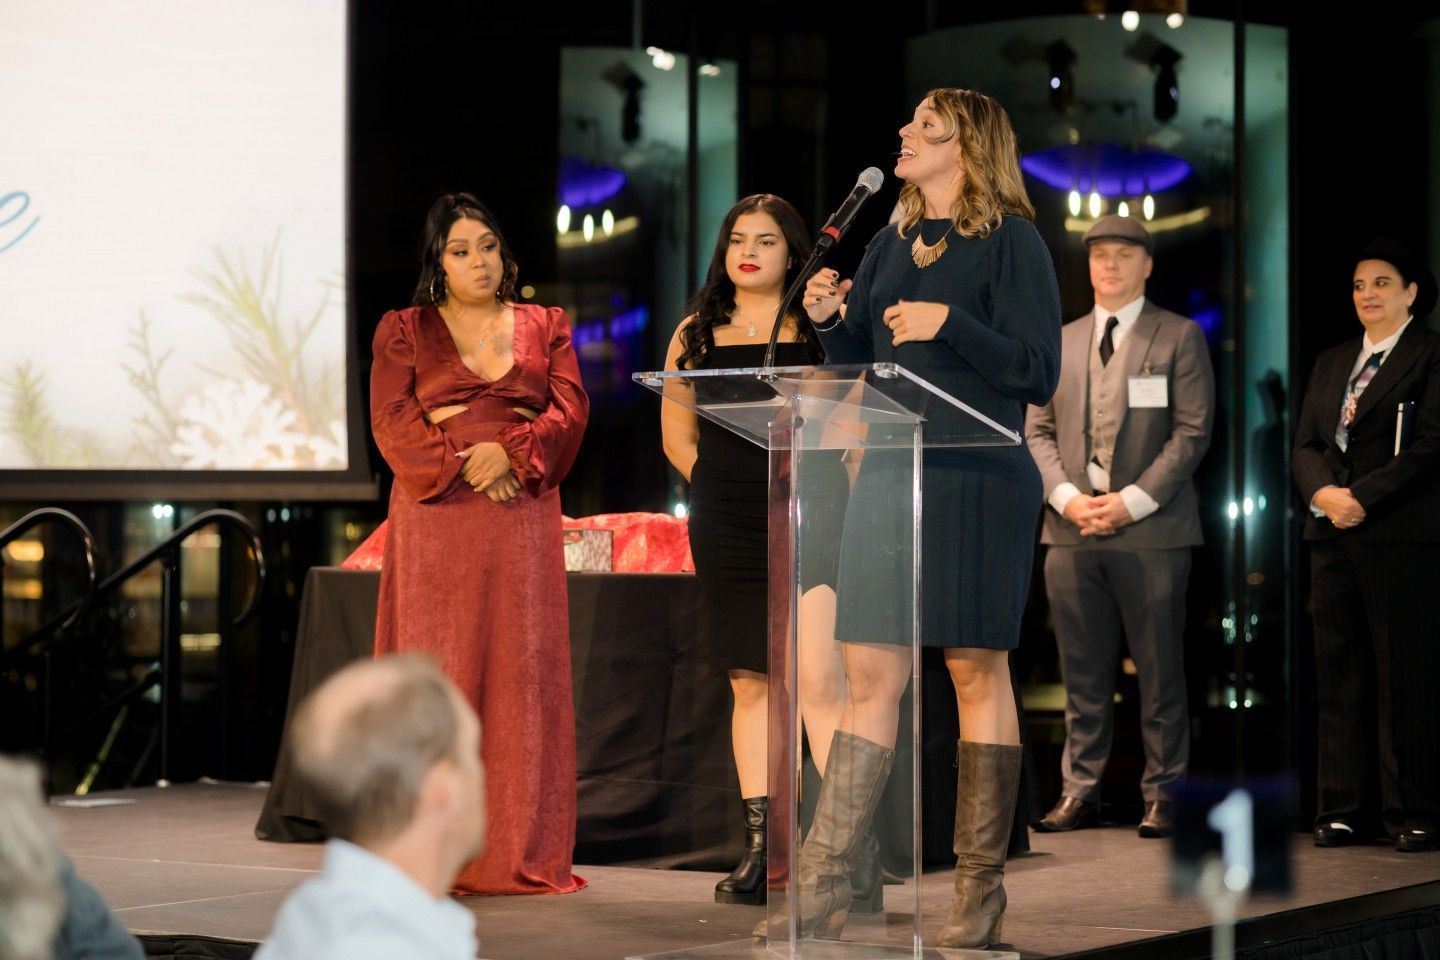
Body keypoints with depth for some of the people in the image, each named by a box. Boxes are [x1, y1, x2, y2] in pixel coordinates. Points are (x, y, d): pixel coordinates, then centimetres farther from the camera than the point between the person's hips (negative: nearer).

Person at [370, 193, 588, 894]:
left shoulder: (545, 327, 16)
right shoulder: (403, 331, 11)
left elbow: (569, 410, 3)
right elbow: (393, 421, -1)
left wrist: (508, 453, -14)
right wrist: (462, 467, -13)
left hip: (523, 518, 2)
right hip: (435, 518, -1)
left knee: (522, 674, -2)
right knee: (436, 672, -5)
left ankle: (522, 853, 0)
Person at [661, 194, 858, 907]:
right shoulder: (697, 333, 13)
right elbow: (677, 432, 16)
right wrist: (724, 488, 9)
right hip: (727, 529, 4)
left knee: (819, 680, -15)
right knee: (750, 683, 7)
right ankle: (760, 848, 11)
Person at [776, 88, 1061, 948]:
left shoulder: (1011, 241, -4)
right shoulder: (892, 245, 15)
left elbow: (1039, 372, -9)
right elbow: (862, 368, 17)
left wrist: (949, 324, -20)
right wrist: (829, 320, -2)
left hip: (979, 481, -6)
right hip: (889, 476, 6)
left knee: (977, 670, 0)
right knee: (872, 677, 4)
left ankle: (981, 888, 6)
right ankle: (822, 885, 4)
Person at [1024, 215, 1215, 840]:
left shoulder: (1180, 337, 3)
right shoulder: (1061, 342, 17)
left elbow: (1192, 430, -4)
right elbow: (1038, 432, 14)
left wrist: (1133, 501, -12)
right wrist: (1067, 496, -4)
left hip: (1152, 529, -4)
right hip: (1073, 527, 4)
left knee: (1159, 671, 0)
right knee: (1083, 672, 6)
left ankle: (1162, 794, 6)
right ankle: (1080, 791, 12)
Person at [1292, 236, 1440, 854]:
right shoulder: (1331, 363, 21)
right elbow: (1305, 445, 14)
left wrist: (1362, 497, -14)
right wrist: (1323, 492, -6)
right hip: (1332, 536, 6)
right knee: (1339, 675, 4)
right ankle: (1346, 811, 7)